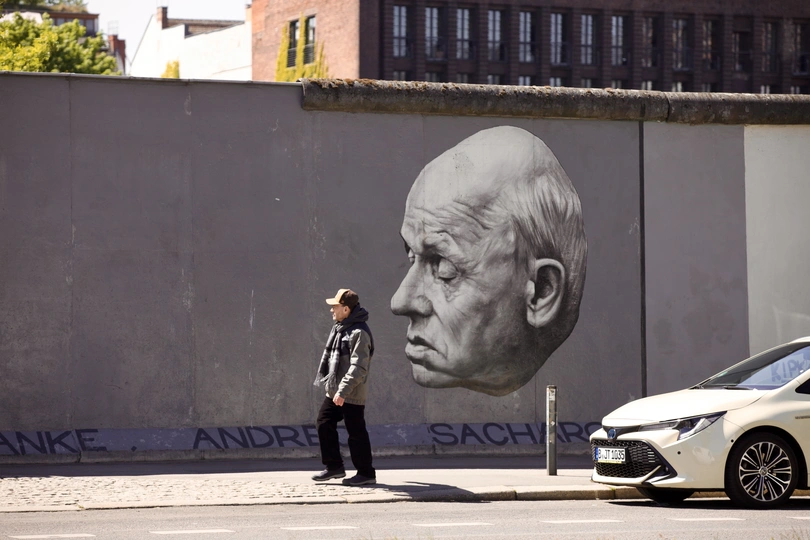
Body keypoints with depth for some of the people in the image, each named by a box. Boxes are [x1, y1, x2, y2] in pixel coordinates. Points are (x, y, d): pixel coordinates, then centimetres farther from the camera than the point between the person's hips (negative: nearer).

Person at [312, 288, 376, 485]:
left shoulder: (359, 332, -19)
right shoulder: (340, 328, 12)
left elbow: (358, 367, -25)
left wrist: (343, 391, -29)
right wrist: (331, 384, 22)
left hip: (352, 395, -10)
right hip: (334, 391, 10)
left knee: (356, 433, -2)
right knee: (324, 424, 10)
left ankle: (366, 473, 9)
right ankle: (334, 467, 20)